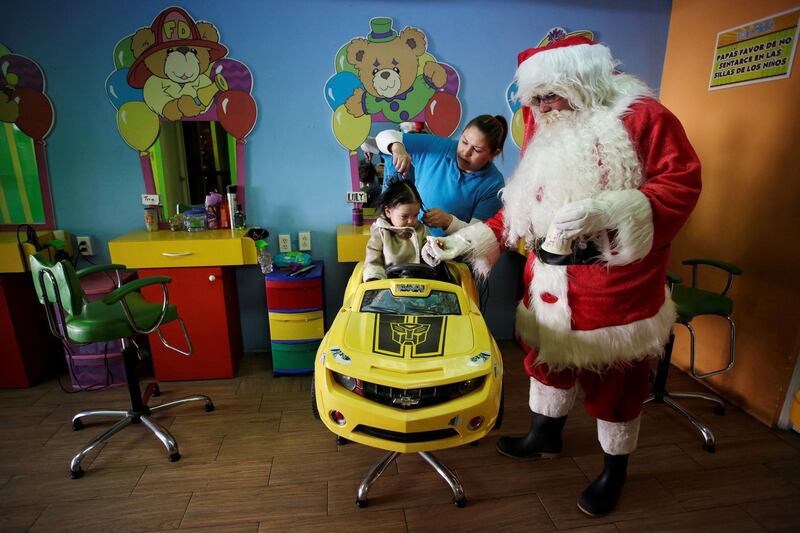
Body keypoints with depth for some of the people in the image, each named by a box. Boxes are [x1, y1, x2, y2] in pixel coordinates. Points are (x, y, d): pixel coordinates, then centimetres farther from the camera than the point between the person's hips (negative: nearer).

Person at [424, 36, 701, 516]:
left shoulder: (640, 116, -7)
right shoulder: (544, 133, 11)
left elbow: (682, 182, -12)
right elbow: (519, 209, 12)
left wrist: (605, 210, -27)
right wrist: (466, 241, 3)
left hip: (616, 284, -5)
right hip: (550, 282, 6)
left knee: (615, 378, 10)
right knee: (547, 357, 19)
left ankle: (615, 471, 36)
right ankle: (546, 435, 46)